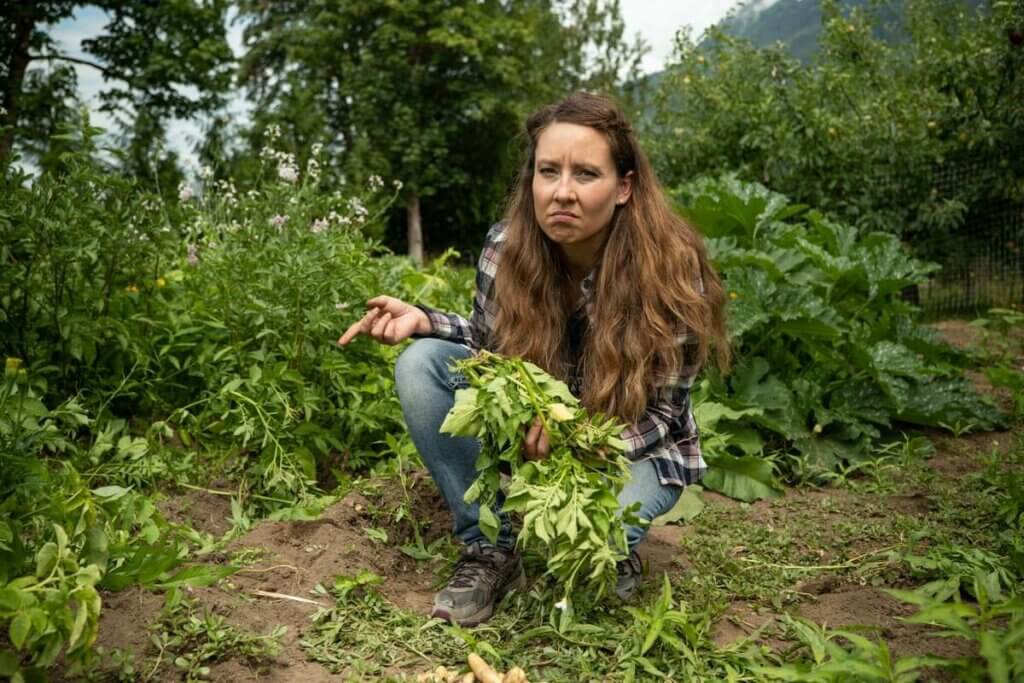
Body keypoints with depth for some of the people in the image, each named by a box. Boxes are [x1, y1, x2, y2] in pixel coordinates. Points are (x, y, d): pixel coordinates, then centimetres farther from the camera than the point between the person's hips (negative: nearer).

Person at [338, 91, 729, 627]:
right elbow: (491, 345, 2)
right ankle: (490, 549, -9)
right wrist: (422, 320, -18)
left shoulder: (672, 268, -24)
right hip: (533, 427, 4)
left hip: (634, 447, -3)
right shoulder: (507, 245, -16)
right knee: (421, 364, -19)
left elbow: (660, 413, -16)